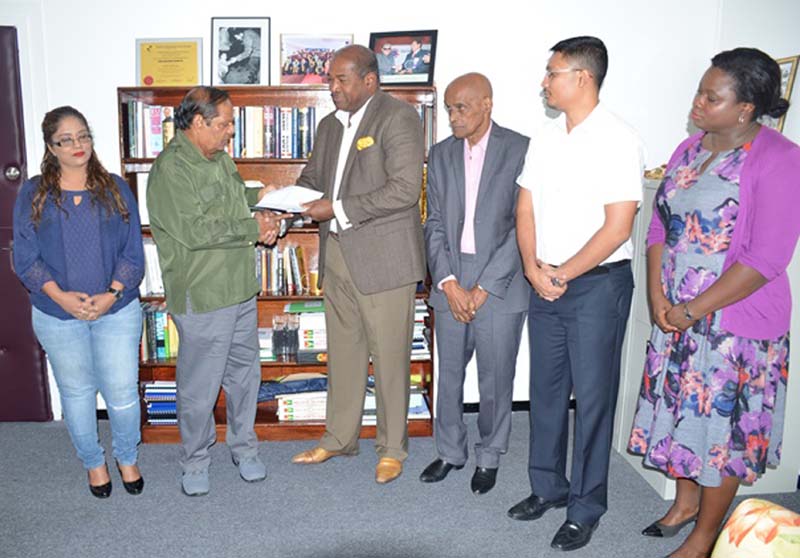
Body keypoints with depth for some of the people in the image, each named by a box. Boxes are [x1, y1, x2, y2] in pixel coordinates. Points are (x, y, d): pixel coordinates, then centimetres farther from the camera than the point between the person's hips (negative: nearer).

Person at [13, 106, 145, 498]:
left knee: (122, 391, 6)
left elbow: (133, 252, -2)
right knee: (76, 393, 16)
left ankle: (127, 458, 33)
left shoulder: (115, 189, 0)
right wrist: (61, 296, -17)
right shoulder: (33, 194, 0)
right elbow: (25, 259, -3)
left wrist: (111, 295, -15)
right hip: (58, 316, 1)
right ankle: (93, 462, 37)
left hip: (117, 311, 0)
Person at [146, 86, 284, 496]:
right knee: (199, 386, 5)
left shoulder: (220, 158, 11)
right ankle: (195, 462, 26)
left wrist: (258, 196, 9)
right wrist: (254, 227, -17)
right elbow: (195, 231, -25)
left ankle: (244, 447, 35)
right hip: (202, 298, -8)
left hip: (241, 290, 8)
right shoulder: (171, 170, -17)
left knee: (244, 374, 18)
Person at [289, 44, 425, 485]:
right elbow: (313, 178, 21)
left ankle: (392, 448, 20)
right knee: (343, 351, 16)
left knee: (389, 355, 3)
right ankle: (339, 438, 31)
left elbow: (405, 189, -19)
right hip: (337, 252, 7)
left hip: (383, 257, -7)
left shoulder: (399, 117, -10)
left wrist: (337, 209, -19)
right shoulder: (329, 125, 15)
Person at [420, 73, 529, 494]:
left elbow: (523, 227, -10)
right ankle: (450, 451, 33)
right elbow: (435, 224, 6)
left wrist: (483, 289, -12)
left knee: (496, 378, 8)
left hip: (499, 285, -4)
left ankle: (489, 456, 29)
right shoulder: (441, 154, 8)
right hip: (450, 282, 4)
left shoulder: (520, 150, -6)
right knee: (448, 373, 13)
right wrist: (448, 283, -6)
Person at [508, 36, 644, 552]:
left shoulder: (618, 139, -12)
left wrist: (562, 274, -11)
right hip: (547, 283, 7)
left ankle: (586, 508, 20)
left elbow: (617, 227, -16)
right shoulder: (546, 137, 8)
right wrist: (534, 269, -6)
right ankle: (549, 486, 32)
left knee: (592, 397, 4)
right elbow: (526, 208, 8)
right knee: (546, 389, 14)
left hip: (598, 283, -6)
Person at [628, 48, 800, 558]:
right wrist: (658, 297, -5)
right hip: (676, 317, 6)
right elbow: (661, 226, 8)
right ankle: (685, 501, 42)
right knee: (682, 408, 18)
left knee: (724, 427, 6)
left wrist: (691, 310, -17)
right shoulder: (689, 150, 6)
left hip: (737, 323, -6)